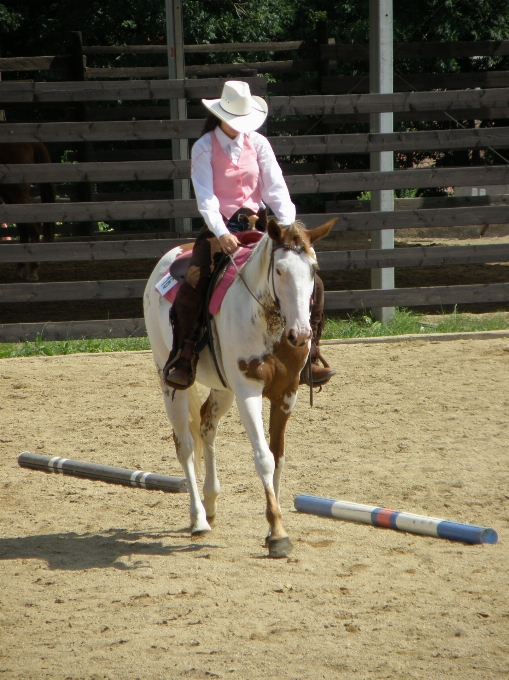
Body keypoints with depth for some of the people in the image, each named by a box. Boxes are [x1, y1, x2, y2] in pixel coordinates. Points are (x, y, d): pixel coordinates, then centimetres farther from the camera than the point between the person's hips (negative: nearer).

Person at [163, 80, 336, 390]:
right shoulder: (204, 148, -2)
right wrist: (221, 233, -28)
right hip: (220, 228, -3)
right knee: (192, 284, -29)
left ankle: (309, 356, 0)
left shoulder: (258, 144, 5)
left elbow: (276, 189, -2)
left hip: (257, 226, 3)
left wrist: (288, 228, -18)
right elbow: (205, 196, -12)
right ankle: (183, 359, -16)